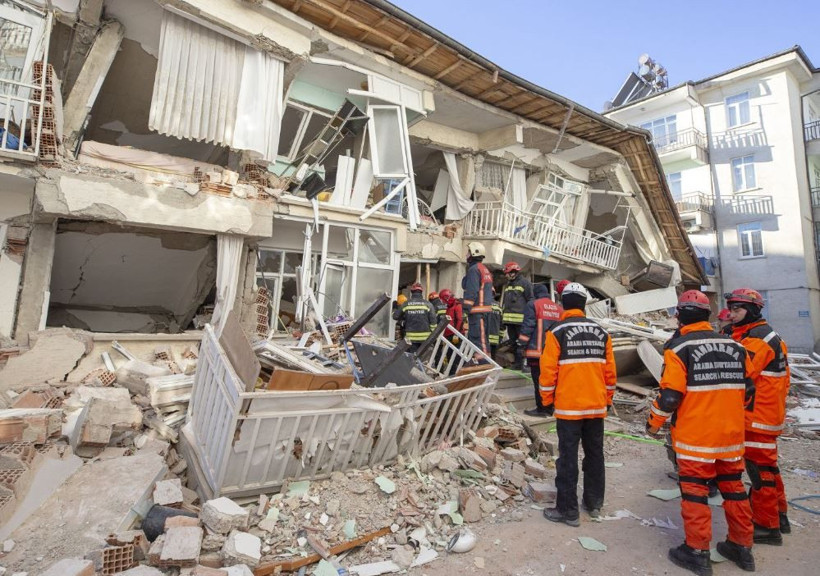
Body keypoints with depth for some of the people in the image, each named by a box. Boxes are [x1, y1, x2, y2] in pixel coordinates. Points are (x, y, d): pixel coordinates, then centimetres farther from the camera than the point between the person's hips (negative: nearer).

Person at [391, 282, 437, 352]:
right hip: (425, 337, 0)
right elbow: (433, 321, -4)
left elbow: (395, 316, 10)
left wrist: (394, 309, 32)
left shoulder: (406, 304, 1)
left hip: (411, 337, 1)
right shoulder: (428, 304, -2)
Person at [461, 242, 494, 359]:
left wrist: (466, 307, -17)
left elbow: (471, 291, -18)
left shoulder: (474, 269, -10)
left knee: (478, 338, -10)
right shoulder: (485, 269, 21)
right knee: (482, 337, 15)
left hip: (477, 310, -10)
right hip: (486, 308, 10)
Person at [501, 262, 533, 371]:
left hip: (521, 319, -7)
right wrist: (502, 317, 21)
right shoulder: (508, 284, 21)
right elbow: (503, 302, 26)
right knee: (513, 342, 11)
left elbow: (531, 301, -5)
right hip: (509, 319, 7)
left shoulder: (525, 283, -1)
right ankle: (517, 362, 19)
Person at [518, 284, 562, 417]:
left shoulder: (533, 304, -3)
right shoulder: (559, 308, 15)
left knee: (539, 380, -1)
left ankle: (541, 409, 2)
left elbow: (528, 326, -10)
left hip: (537, 350, -6)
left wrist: (522, 344, -5)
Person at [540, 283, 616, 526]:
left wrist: (547, 401, 0)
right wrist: (607, 400, 20)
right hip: (597, 406, 5)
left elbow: (548, 370, -12)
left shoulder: (557, 331, -11)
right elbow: (610, 371, 8)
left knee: (568, 458, 3)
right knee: (595, 455, 18)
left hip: (568, 407, -5)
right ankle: (594, 503, 32)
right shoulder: (601, 332, 4)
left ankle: (568, 510, 10)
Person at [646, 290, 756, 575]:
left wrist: (654, 422, -2)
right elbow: (748, 389, 12)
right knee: (733, 487, 18)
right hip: (731, 434, 6)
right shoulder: (735, 347, 5)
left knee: (694, 490, 4)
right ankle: (742, 547, 31)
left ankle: (697, 552, 12)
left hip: (695, 436, -6)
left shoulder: (679, 347, -14)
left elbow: (670, 393, -16)